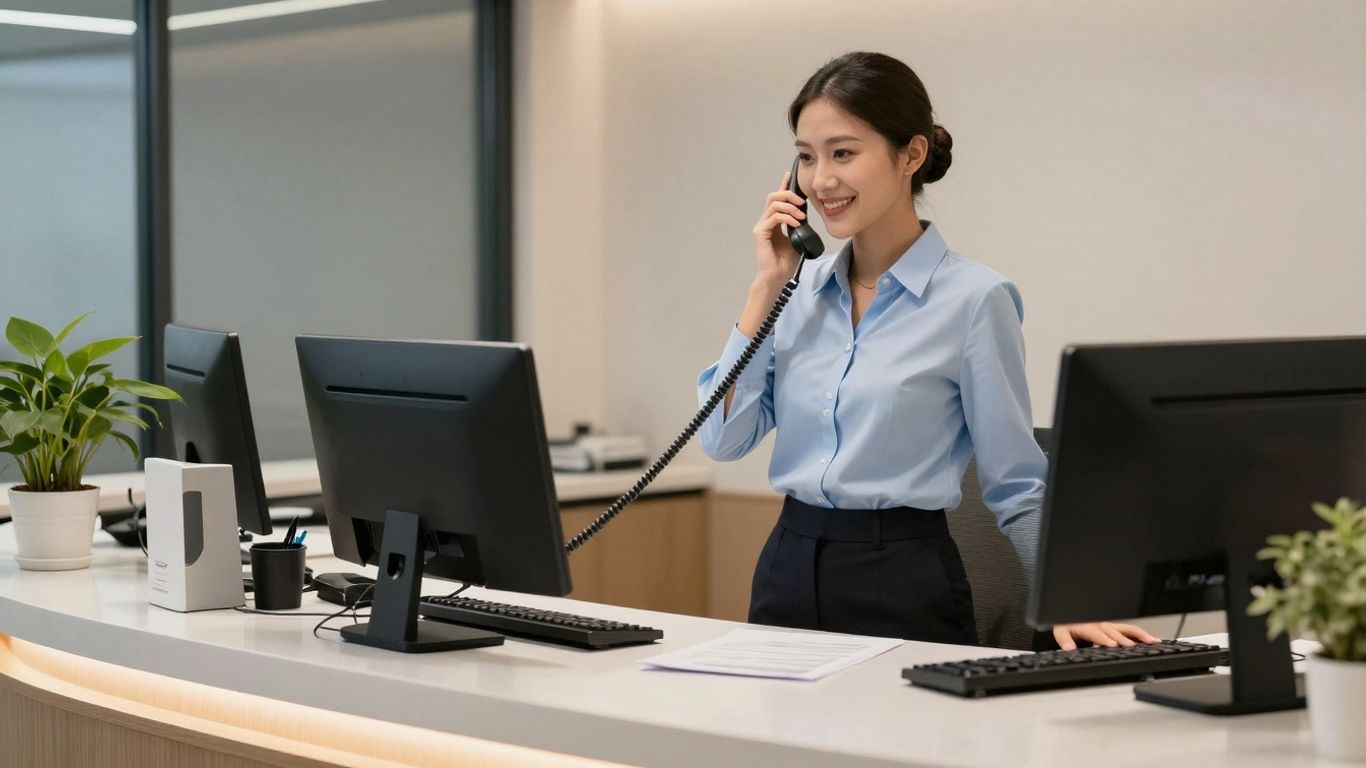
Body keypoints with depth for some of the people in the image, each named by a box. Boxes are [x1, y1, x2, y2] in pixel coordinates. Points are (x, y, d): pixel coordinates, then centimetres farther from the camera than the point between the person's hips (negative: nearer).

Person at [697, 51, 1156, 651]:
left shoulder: (974, 298, -9)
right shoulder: (803, 289, 7)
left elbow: (1016, 486, -6)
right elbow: (724, 438, -1)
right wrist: (766, 286, -3)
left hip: (904, 586, -5)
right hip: (786, 573, 5)